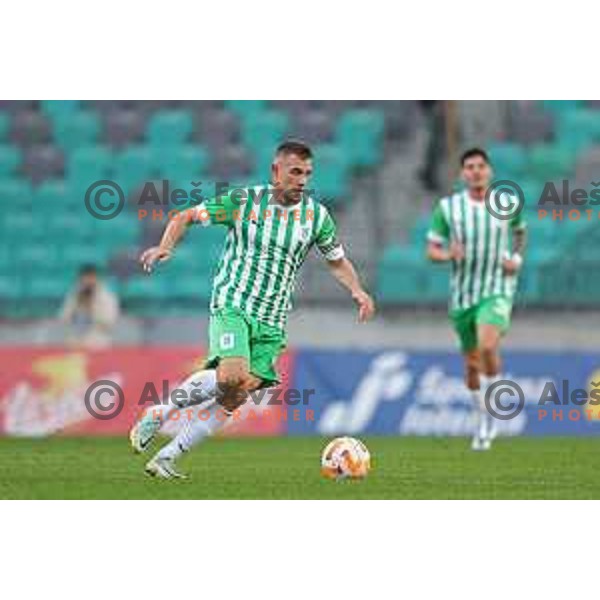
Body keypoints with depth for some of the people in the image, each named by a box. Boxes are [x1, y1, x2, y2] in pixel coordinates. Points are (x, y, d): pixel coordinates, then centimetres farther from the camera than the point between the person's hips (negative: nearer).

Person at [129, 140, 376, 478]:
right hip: (232, 306, -4)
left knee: (237, 397, -9)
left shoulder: (317, 216, 5)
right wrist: (165, 247, -16)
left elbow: (337, 260, 19)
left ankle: (167, 458, 2)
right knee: (232, 376, -29)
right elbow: (187, 217, 2)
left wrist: (357, 290, 0)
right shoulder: (244, 201, -5)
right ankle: (160, 413, -8)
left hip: (272, 322, 4)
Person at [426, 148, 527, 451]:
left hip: (498, 291, -2)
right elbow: (432, 251, -1)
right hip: (463, 294, 2)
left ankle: (491, 407, -5)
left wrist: (517, 259, 2)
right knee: (472, 362, 11)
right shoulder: (447, 207, -4)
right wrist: (448, 254, -23)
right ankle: (483, 419, 34)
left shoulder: (507, 204, -1)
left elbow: (520, 232, 20)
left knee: (487, 346, -27)